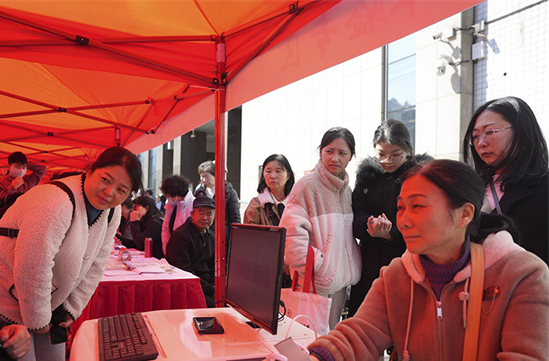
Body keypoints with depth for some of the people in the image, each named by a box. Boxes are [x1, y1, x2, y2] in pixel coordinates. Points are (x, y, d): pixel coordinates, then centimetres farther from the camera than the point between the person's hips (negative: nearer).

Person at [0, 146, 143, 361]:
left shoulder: (112, 212, -4)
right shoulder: (55, 204, -31)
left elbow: (95, 265, 2)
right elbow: (31, 272, -29)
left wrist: (73, 309, 2)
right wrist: (37, 321, -17)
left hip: (48, 302, 8)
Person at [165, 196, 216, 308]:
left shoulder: (211, 236, 13)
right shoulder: (180, 236, -12)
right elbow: (183, 272, -17)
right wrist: (211, 290, -18)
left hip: (208, 283, 8)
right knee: (213, 305, -30)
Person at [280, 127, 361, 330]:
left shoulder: (346, 189, 12)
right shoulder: (307, 186, -12)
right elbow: (291, 234, -19)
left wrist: (348, 273, 11)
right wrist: (319, 267, -18)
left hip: (340, 282, 7)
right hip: (314, 284, -7)